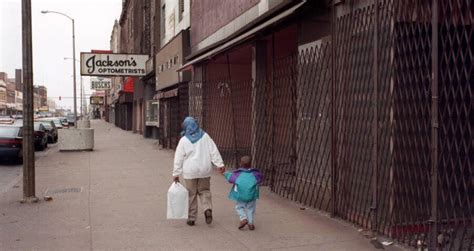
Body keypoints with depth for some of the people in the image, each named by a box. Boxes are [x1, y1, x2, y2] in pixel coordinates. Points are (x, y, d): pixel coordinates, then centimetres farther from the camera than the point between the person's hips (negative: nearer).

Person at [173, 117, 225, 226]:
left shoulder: (183, 140, -4)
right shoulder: (205, 136, 1)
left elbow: (178, 159, -3)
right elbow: (214, 151, -2)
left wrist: (176, 174, 2)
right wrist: (220, 164, 0)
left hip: (190, 172, -2)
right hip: (204, 170, 2)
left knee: (191, 194, 8)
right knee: (204, 191, 15)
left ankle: (191, 218, 13)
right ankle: (208, 209, -9)